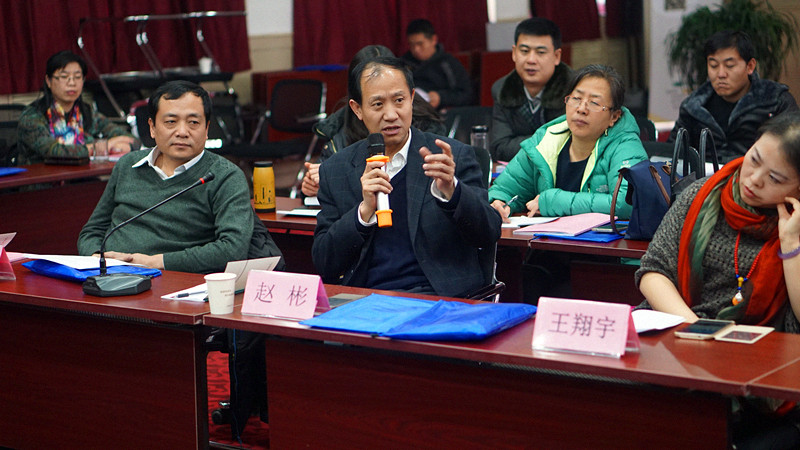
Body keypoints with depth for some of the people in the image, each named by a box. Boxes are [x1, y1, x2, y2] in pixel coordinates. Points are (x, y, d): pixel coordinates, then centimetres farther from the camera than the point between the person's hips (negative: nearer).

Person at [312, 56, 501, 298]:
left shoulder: (455, 156, 4)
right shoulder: (335, 171, 10)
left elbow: (489, 235, -3)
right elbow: (324, 264, 6)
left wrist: (449, 190, -20)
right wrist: (364, 210, -10)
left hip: (438, 297, -2)